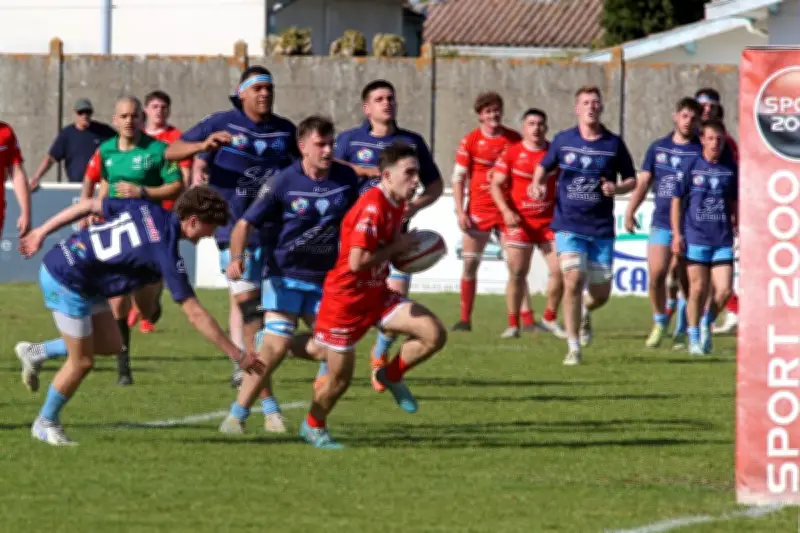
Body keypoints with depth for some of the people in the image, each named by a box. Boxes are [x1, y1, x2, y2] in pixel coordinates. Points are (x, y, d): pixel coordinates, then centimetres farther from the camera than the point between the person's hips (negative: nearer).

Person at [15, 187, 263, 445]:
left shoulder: (145, 209, 0)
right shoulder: (166, 253, -21)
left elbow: (88, 205, 7)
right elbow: (195, 314, -20)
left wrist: (42, 231, 17)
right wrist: (238, 355, -16)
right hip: (67, 281, -9)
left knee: (110, 343, 14)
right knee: (82, 362, 3)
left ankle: (36, 354, 26)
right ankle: (46, 423, 22)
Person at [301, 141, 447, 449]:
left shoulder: (396, 205, 3)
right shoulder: (372, 207, -25)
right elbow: (357, 261, -31)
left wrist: (404, 245, 1)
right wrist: (398, 246, -21)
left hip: (377, 295, 8)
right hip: (346, 300, -8)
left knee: (435, 334, -8)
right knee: (340, 378, 4)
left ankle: (392, 375, 14)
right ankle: (314, 426, 31)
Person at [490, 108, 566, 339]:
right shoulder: (511, 153, -1)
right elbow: (496, 184, -3)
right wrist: (506, 210, -17)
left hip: (550, 222, 2)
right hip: (519, 222, -2)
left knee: (559, 270, -5)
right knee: (517, 273, -1)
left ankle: (550, 319, 13)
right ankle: (513, 324, 8)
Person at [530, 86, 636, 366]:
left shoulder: (614, 144, 1)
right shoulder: (563, 141, 2)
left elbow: (631, 179, 10)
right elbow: (543, 167, 17)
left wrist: (617, 188, -12)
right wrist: (538, 184, -5)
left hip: (602, 228, 1)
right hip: (569, 225, -1)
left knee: (601, 293, 5)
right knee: (573, 281, -18)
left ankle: (585, 313, 44)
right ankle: (574, 349, -8)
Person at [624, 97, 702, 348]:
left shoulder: (701, 151, 1)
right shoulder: (658, 147, 10)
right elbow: (643, 181, 13)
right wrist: (630, 211, 3)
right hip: (661, 222, 2)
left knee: (685, 280, 0)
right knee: (656, 274, -7)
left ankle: (685, 328, 14)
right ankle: (659, 323, 12)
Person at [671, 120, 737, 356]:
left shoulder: (730, 168, 6)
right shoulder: (690, 166, 0)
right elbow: (677, 201, 3)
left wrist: (738, 229, 15)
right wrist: (677, 234, -2)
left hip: (723, 239, 2)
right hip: (696, 238, -2)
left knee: (724, 290, -5)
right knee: (698, 289, -1)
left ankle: (707, 323, 21)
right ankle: (694, 337, 15)